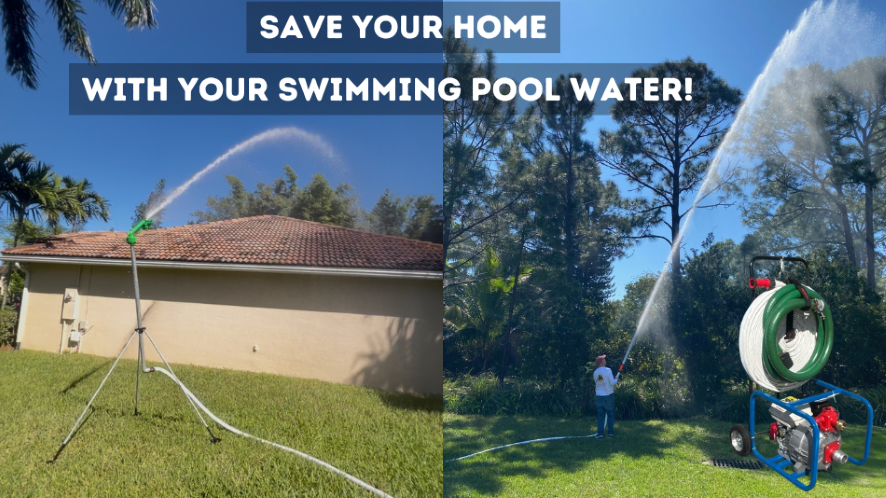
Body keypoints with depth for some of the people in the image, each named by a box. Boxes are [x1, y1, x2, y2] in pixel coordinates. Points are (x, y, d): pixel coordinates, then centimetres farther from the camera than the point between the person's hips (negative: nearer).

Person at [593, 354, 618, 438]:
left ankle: (600, 433, 4)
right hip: (608, 395, -4)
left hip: (599, 396, 4)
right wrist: (616, 379, 9)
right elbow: (612, 382, -13)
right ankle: (611, 432, 11)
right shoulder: (608, 370, -12)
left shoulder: (595, 372, 4)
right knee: (610, 414, 9)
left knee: (600, 415, 8)